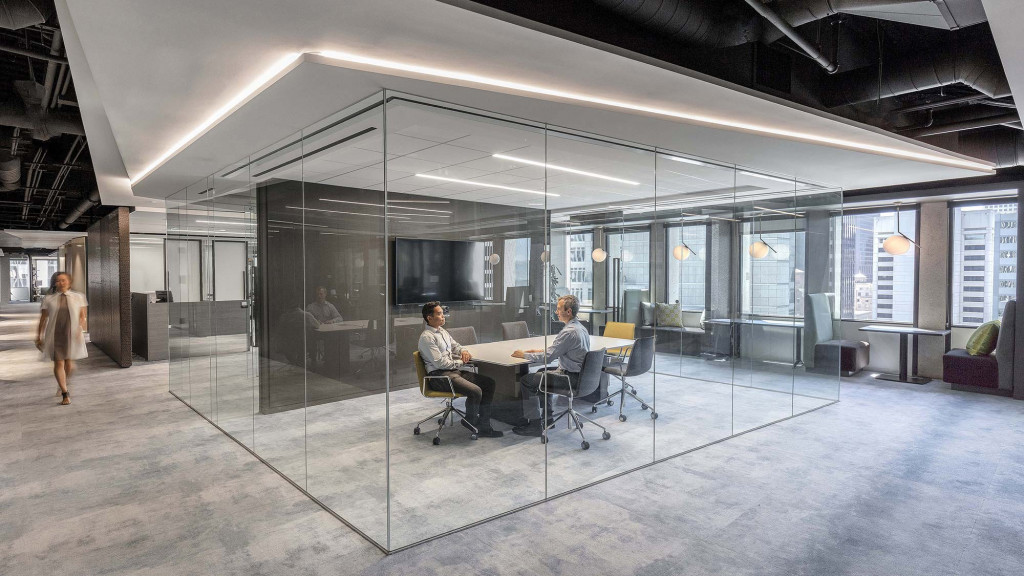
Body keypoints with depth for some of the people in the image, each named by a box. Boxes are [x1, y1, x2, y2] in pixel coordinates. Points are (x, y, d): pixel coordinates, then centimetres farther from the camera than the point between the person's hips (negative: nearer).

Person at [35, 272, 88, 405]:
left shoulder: (78, 297, 6)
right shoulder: (49, 299, 6)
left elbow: (83, 316, 3)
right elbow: (43, 319, 9)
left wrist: (81, 329, -13)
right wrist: (38, 337, 9)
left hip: (72, 334, 0)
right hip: (55, 335, 0)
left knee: (69, 363, 5)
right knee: (58, 363, -4)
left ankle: (65, 383, 36)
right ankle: (65, 394, 3)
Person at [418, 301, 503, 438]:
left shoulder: (442, 331, 15)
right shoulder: (426, 337, -13)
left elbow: (455, 345, 29)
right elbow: (440, 363, -18)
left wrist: (463, 351, 5)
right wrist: (461, 362, -7)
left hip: (454, 370, 10)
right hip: (439, 376, -10)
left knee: (489, 383, -1)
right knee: (475, 391, -28)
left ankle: (483, 426, 2)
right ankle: (470, 421, 2)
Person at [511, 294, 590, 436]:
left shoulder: (569, 332, -23)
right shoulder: (580, 328, 9)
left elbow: (548, 357, -21)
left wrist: (524, 355, -8)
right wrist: (541, 351, 12)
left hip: (570, 377, -10)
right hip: (578, 374, 10)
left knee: (526, 380, -4)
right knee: (541, 373, 29)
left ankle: (535, 425, 1)